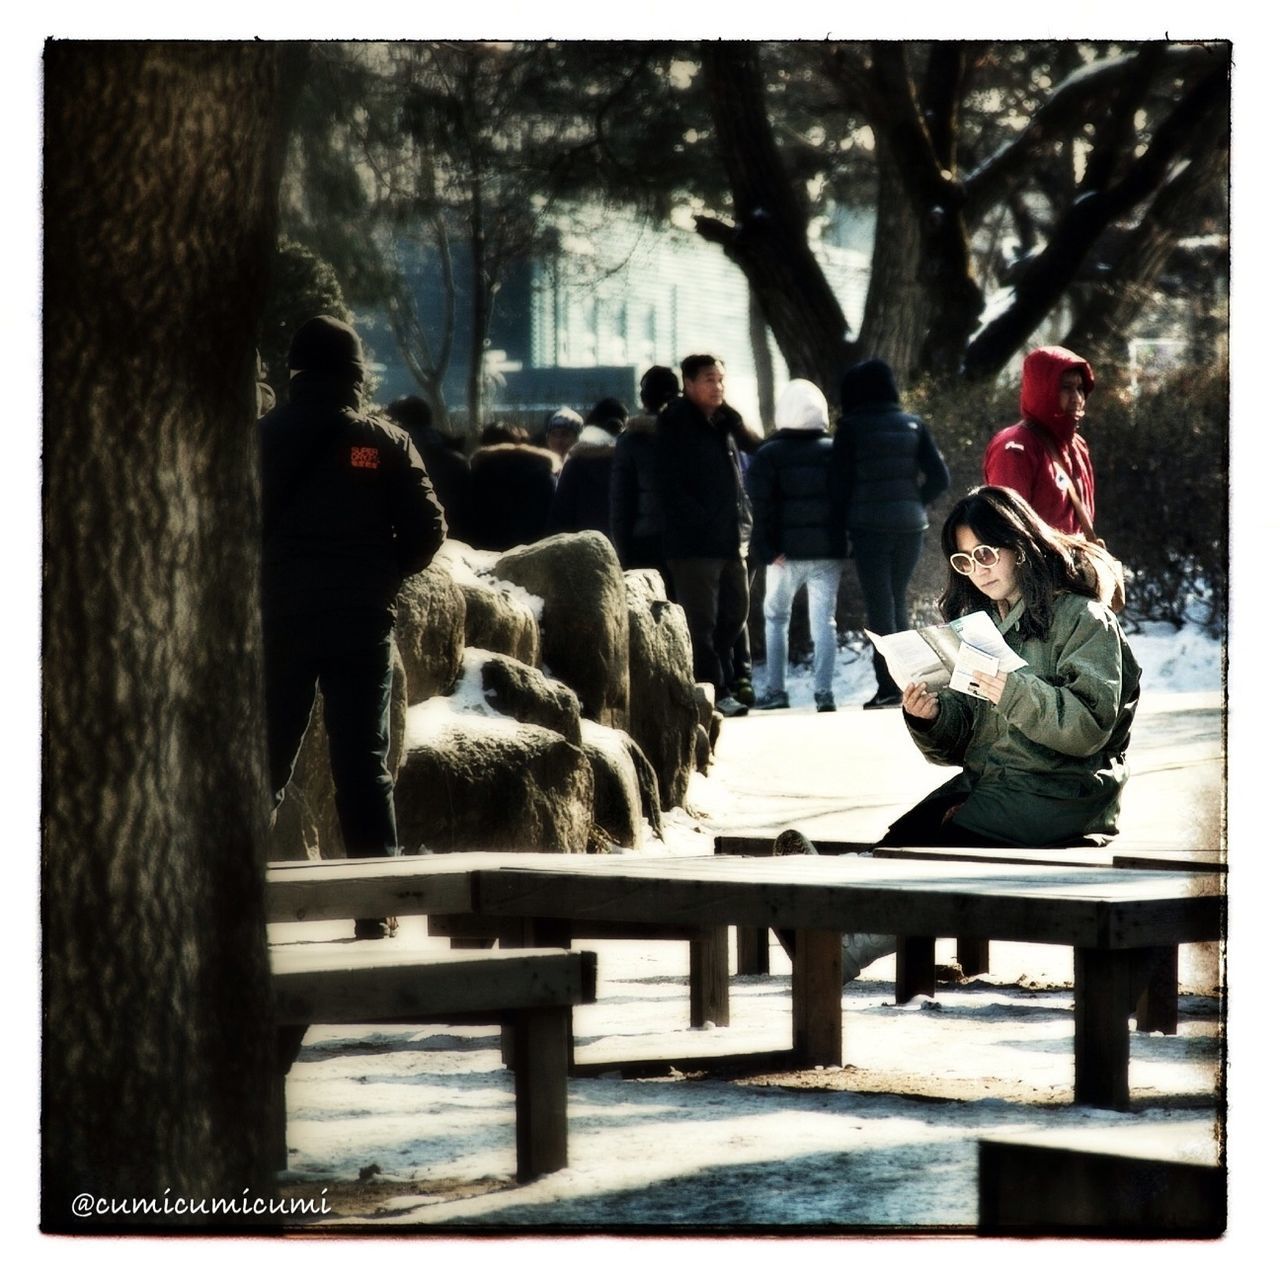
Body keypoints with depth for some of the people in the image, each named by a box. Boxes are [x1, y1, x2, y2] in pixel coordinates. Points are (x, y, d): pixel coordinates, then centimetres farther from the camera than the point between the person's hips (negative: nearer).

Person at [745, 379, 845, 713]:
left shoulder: (769, 453, -3)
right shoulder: (834, 451, 4)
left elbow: (761, 505, -10)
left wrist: (765, 548, -9)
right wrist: (846, 541, 7)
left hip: (787, 549, -2)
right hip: (827, 549, 2)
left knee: (776, 617, 13)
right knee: (824, 620, 3)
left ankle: (776, 690, 9)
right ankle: (823, 691, -5)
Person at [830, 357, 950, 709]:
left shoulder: (852, 428, -3)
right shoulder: (912, 425, 6)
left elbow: (840, 482, -4)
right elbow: (940, 477, 2)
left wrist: (846, 520, 9)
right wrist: (913, 502, 14)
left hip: (869, 526, -4)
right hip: (911, 525, 4)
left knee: (879, 605, -1)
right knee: (898, 602, 16)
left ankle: (888, 686, -6)